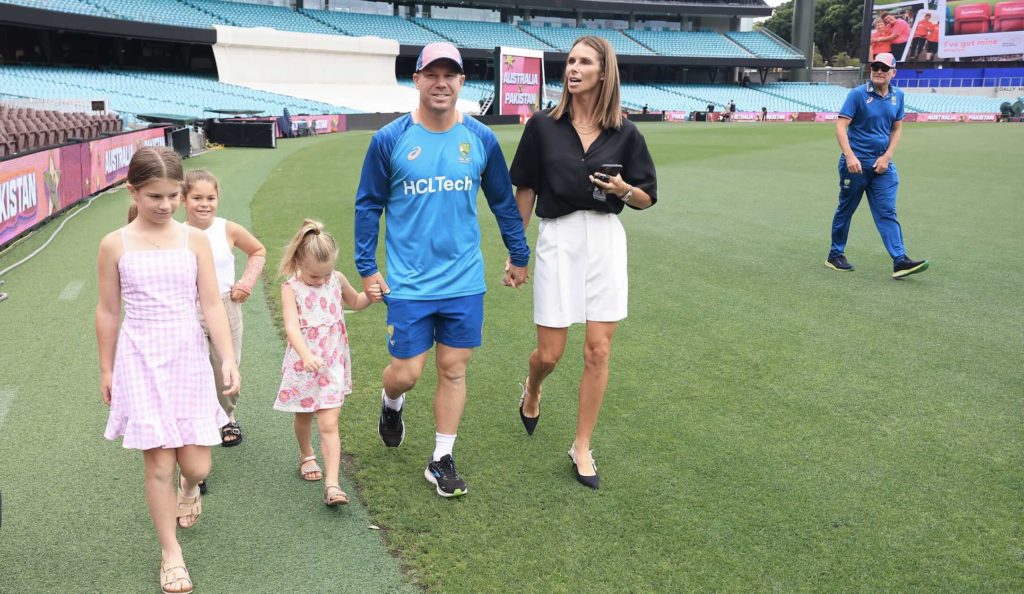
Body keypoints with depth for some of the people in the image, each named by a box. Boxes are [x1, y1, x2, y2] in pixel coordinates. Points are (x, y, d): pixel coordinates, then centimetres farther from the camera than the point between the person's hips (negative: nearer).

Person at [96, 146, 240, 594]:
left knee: (196, 465, 3)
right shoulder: (115, 245, -3)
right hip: (141, 360, -1)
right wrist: (106, 370, 9)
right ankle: (171, 553, 16)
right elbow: (108, 312, 4)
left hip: (188, 358, 1)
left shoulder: (195, 240, -1)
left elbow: (212, 305, -2)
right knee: (159, 463, -2)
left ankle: (188, 487, 42)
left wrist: (229, 359, -11)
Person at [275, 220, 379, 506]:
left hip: (333, 363, 1)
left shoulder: (337, 279, -2)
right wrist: (306, 355, -43)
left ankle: (332, 484, -8)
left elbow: (354, 302, 18)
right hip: (303, 363, -1)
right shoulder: (291, 289, -14)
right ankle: (306, 456, 49)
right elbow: (292, 327, -27)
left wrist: (369, 296, -4)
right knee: (304, 416, 20)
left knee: (328, 423, -6)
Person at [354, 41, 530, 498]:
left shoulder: (481, 139, 1)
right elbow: (368, 206, 2)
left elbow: (503, 202, 12)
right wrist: (366, 268, 0)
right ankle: (391, 405, 38)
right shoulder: (389, 140, -4)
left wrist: (519, 256, 16)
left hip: (465, 283, 2)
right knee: (405, 373, 1)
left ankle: (442, 460, 22)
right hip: (409, 284, -2)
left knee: (454, 370, 7)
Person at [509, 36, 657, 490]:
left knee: (598, 350, 1)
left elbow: (647, 198, 8)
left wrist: (622, 189, -15)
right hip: (558, 240, -1)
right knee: (550, 353, 2)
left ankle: (582, 448, 16)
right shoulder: (543, 126, 0)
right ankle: (531, 390, 40)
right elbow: (525, 189, 6)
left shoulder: (624, 133, 2)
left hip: (606, 241, 1)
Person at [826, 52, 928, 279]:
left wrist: (887, 156, 0)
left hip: (882, 164, 4)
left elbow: (897, 129, 15)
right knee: (845, 210, 8)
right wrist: (850, 156, -25)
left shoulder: (897, 96, 8)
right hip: (855, 163, -4)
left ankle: (900, 261, -9)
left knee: (887, 212, -3)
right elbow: (841, 126, -13)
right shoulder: (857, 94, -8)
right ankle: (835, 255, 21)